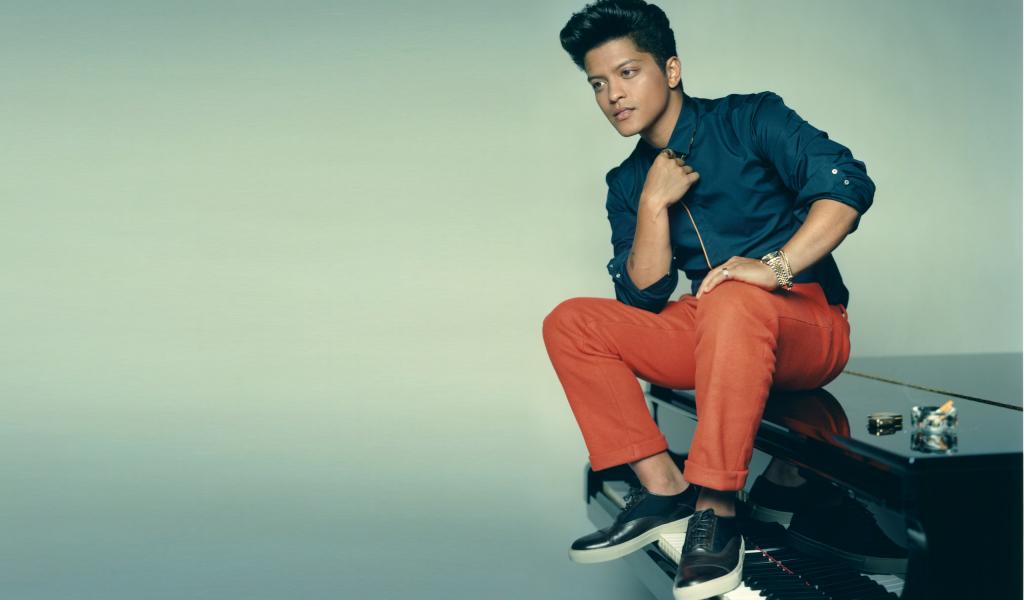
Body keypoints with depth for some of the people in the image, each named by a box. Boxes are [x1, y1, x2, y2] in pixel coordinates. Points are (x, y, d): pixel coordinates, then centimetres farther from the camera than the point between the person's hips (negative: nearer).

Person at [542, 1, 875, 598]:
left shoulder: (750, 119, -2)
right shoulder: (628, 184, 10)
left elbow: (848, 182, -16)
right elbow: (643, 299, 2)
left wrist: (776, 265, -29)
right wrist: (654, 204, -9)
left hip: (807, 329, -5)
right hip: (707, 336, 6)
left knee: (732, 300, -39)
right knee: (571, 322, -10)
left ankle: (716, 507, -31)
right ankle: (664, 490, -17)